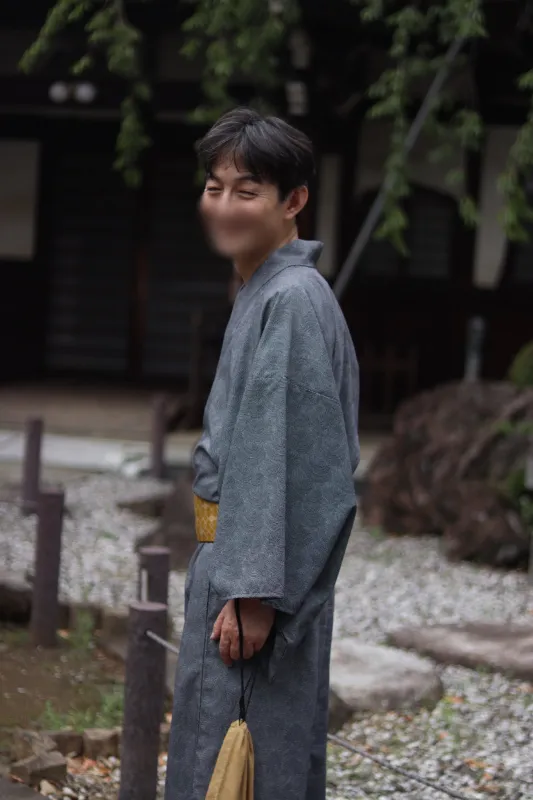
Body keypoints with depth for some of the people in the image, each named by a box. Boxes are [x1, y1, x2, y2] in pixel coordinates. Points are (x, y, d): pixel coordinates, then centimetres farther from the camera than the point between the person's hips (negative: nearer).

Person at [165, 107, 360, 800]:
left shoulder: (292, 300, -17)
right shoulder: (263, 291, 14)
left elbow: (290, 456, -22)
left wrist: (253, 593, -23)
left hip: (264, 566, -10)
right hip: (234, 556, 10)